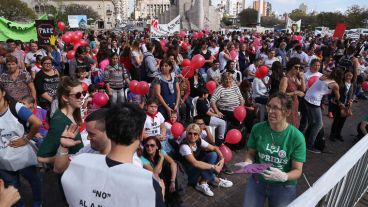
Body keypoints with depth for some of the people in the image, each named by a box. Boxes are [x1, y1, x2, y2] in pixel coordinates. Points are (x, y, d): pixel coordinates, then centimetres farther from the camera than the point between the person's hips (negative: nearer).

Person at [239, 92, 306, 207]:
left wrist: (284, 177, -31)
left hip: (284, 187, -1)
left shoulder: (297, 137, -16)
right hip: (257, 181, 1)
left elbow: (297, 170, -11)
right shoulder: (257, 129, -11)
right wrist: (247, 163, -19)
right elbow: (251, 153, 2)